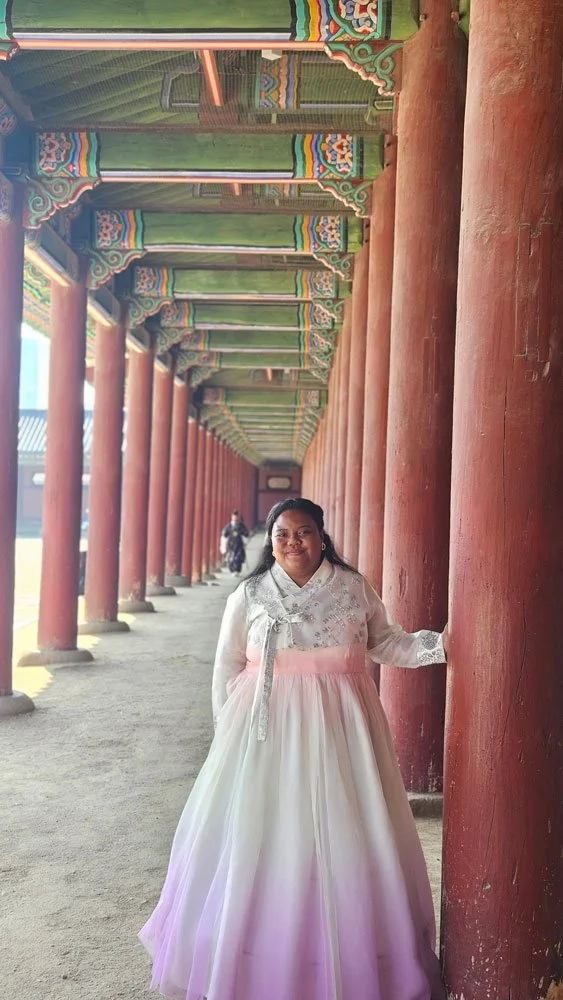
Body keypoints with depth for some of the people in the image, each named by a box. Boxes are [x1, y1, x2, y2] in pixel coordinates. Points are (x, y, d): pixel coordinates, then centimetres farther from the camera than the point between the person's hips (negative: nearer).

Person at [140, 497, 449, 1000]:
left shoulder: (354, 588, 2)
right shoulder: (249, 596, 0)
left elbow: (389, 644, 10)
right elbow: (228, 667, 7)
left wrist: (442, 643, -3)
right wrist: (229, 728, 8)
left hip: (340, 731, 1)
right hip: (268, 730, 0)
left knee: (343, 839, 4)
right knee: (261, 837, 3)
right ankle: (256, 959, 22)